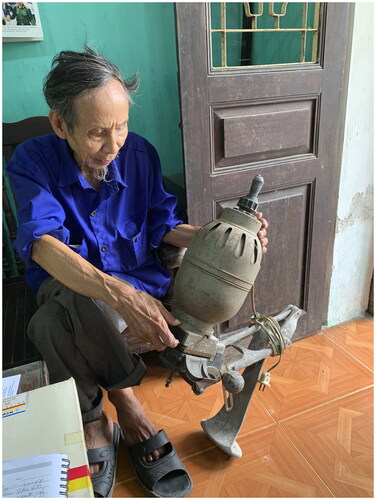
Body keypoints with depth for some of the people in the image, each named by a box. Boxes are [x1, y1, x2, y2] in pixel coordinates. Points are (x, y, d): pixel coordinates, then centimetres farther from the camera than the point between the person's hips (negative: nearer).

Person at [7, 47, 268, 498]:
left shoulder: (140, 153, -5)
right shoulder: (31, 162, -12)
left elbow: (163, 226, 1)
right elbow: (42, 243, -28)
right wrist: (119, 294, -45)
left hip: (138, 283, 1)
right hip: (66, 287, 0)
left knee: (62, 318, -31)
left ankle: (94, 427, -3)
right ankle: (128, 409, -8)